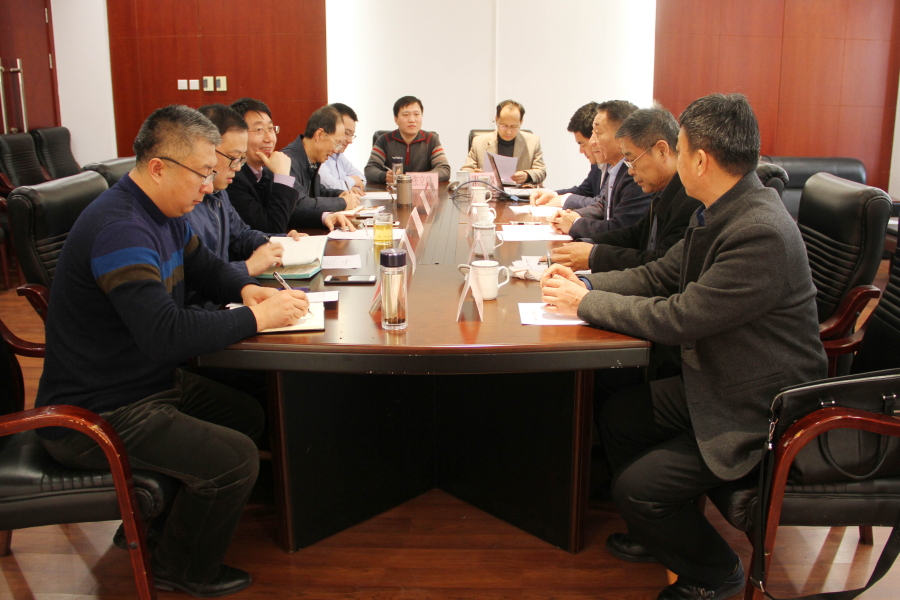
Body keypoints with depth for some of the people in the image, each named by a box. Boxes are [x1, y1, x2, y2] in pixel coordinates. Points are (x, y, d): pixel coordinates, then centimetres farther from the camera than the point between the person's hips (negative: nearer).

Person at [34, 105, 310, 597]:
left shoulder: (166, 212, 5)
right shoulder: (121, 229, -28)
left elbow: (204, 266, 19)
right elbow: (167, 333, -36)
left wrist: (247, 289, -4)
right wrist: (257, 319, -26)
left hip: (149, 383, 10)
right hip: (95, 416, -10)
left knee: (248, 415, 11)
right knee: (235, 458, -19)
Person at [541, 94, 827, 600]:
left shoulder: (762, 234, -31)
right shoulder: (719, 212, -1)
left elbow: (678, 318, -28)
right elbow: (662, 274, 10)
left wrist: (585, 302, -16)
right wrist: (587, 284, -3)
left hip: (762, 411, -9)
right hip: (717, 380, 9)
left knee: (638, 488, -13)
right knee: (618, 416, 12)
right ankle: (660, 536, 33)